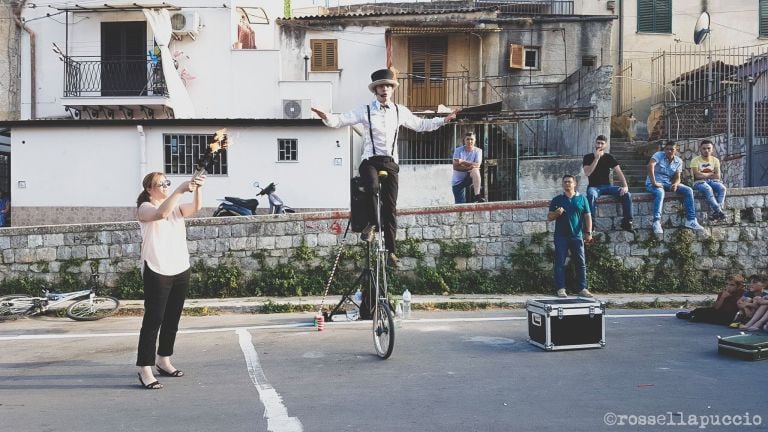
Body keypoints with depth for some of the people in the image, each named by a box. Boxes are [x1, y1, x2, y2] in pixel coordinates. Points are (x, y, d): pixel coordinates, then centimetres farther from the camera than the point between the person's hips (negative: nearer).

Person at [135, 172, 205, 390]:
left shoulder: (176, 207, 11)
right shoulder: (145, 208, -5)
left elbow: (196, 207, -9)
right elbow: (162, 213, -28)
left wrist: (197, 189, -27)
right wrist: (180, 190, -34)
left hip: (181, 270, 6)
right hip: (157, 272, -6)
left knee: (172, 319, 14)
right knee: (153, 320, -5)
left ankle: (163, 360, 27)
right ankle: (144, 369, -1)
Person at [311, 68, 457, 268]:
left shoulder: (400, 111, 10)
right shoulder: (365, 111, 1)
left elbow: (421, 125, 22)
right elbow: (339, 121, -1)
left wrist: (443, 120, 17)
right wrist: (326, 117, -22)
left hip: (390, 162, 3)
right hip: (370, 160, -2)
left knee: (391, 207, -1)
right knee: (372, 185, -36)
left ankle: (390, 250, 7)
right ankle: (372, 223, -11)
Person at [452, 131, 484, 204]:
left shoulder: (478, 151, -3)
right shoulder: (458, 150, -6)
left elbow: (477, 165, -18)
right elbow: (455, 167, -14)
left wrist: (462, 161, -24)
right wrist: (468, 168, -28)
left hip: (469, 179, 0)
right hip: (457, 181, 0)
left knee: (475, 170, -33)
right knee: (460, 205, -6)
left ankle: (477, 196, -35)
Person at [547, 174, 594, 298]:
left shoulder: (582, 199, 10)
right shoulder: (557, 200, 8)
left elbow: (587, 217, 8)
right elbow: (549, 217, 8)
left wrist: (588, 232, -1)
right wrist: (556, 213, -13)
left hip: (577, 236, 1)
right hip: (561, 237, -1)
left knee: (581, 263, 1)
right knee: (560, 263, -3)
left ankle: (583, 288, 7)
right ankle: (561, 289, 1)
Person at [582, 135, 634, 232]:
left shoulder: (609, 157, 9)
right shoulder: (588, 157, 1)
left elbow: (618, 172, 1)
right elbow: (587, 173, -15)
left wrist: (625, 186, -14)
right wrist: (596, 158, -19)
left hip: (607, 186, 3)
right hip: (594, 186, -3)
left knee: (627, 194, -19)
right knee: (591, 195, -39)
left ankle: (627, 222, -9)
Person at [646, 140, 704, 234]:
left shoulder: (678, 161, 8)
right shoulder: (659, 155, -10)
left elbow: (677, 177, 5)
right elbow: (650, 165, -29)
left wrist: (675, 184, -20)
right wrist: (654, 182, -34)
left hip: (668, 183, 6)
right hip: (653, 183, -6)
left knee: (688, 190, -11)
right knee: (660, 192, -40)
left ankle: (690, 220, -11)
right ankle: (656, 222, -41)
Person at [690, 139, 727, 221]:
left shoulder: (715, 160, 10)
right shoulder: (695, 160, -2)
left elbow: (717, 176, -1)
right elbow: (698, 175, -15)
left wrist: (704, 175, -5)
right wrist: (710, 174, -4)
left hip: (712, 181, 4)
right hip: (699, 182, -4)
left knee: (722, 188, -28)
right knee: (708, 189, -36)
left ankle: (716, 212, -34)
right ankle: (718, 211, -39)